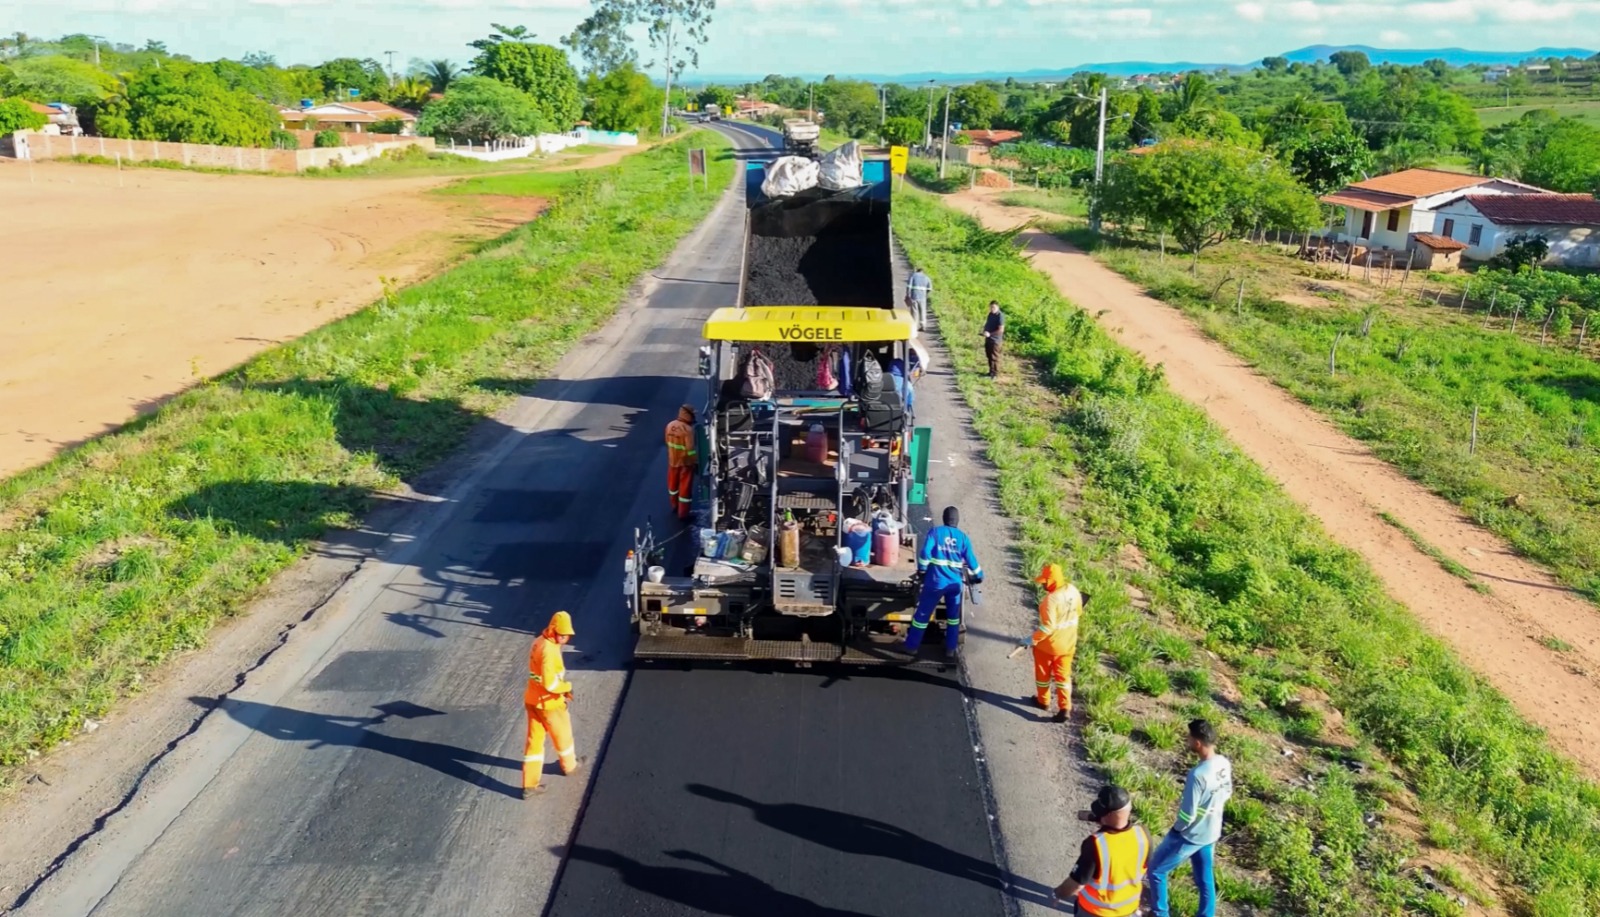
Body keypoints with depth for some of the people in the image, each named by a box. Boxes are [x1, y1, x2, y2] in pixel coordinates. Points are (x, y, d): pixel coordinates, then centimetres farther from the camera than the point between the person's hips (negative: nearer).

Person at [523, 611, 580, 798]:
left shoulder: (539, 642, 4)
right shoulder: (549, 650, -27)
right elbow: (550, 683, -32)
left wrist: (562, 688, 9)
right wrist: (567, 686, -15)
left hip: (533, 700, 8)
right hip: (549, 703, -8)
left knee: (534, 741, 11)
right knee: (562, 735, 18)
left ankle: (529, 785, 14)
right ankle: (569, 765, 42)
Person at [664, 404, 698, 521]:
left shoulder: (670, 426, -5)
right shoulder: (688, 429, -27)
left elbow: (668, 442, 7)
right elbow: (691, 449, -24)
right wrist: (695, 462, -12)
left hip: (672, 460, 7)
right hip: (685, 462, -7)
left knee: (673, 483, 23)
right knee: (685, 487, 5)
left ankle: (675, 506, 42)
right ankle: (683, 513, 13)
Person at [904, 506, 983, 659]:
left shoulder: (935, 531, -2)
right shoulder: (963, 537, 4)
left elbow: (925, 553, -13)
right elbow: (971, 560, 6)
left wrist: (921, 570, 2)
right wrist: (979, 576, 22)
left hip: (935, 582, -2)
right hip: (955, 583, 2)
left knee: (923, 614, 10)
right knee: (953, 616, 19)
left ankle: (912, 646, 18)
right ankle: (951, 649, 23)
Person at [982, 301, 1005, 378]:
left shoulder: (1000, 316, -18)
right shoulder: (990, 314, 8)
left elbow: (1001, 330, -22)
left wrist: (990, 334, -20)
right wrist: (985, 331, -1)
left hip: (995, 340, -9)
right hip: (988, 338, 9)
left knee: (994, 357, -3)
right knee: (989, 356, 16)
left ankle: (995, 374, 5)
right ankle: (991, 372, 28)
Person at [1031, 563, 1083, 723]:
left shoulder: (1051, 599, -31)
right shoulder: (1073, 590, -7)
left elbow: (1047, 627, -30)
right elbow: (1078, 611, 9)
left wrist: (1032, 639, -20)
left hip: (1048, 645, -6)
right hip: (1067, 643, 6)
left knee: (1043, 674, 18)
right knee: (1063, 675, 15)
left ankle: (1043, 701, 37)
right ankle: (1065, 708, 11)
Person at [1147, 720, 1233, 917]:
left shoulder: (1198, 774, -34)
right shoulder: (1224, 764, -9)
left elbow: (1187, 816, -28)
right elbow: (1226, 793, 11)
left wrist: (1176, 829, -9)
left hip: (1190, 835, -7)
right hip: (1211, 832, 7)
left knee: (1156, 870, 13)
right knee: (1205, 877, 23)